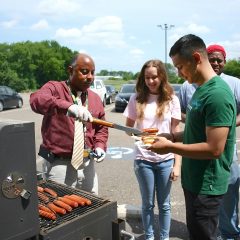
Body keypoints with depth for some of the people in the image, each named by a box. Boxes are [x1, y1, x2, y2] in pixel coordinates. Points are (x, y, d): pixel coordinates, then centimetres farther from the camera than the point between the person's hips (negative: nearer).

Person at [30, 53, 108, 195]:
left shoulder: (95, 98, 10)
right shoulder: (54, 88, -5)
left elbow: (101, 128, 18)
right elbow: (37, 100, -28)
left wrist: (100, 146, -1)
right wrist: (68, 106, -43)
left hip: (87, 164, 5)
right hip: (58, 164, -5)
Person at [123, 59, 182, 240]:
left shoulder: (172, 99, -2)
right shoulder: (137, 99, -1)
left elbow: (176, 133, -1)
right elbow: (128, 127, 8)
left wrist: (177, 164, -4)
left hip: (166, 160, 0)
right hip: (143, 160, 0)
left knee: (164, 204, 13)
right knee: (147, 203, 14)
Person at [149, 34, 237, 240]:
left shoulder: (217, 94, -23)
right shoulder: (201, 89, 7)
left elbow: (214, 148, -26)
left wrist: (170, 147, -19)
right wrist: (173, 137, 2)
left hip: (206, 186, -9)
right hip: (194, 181, 9)